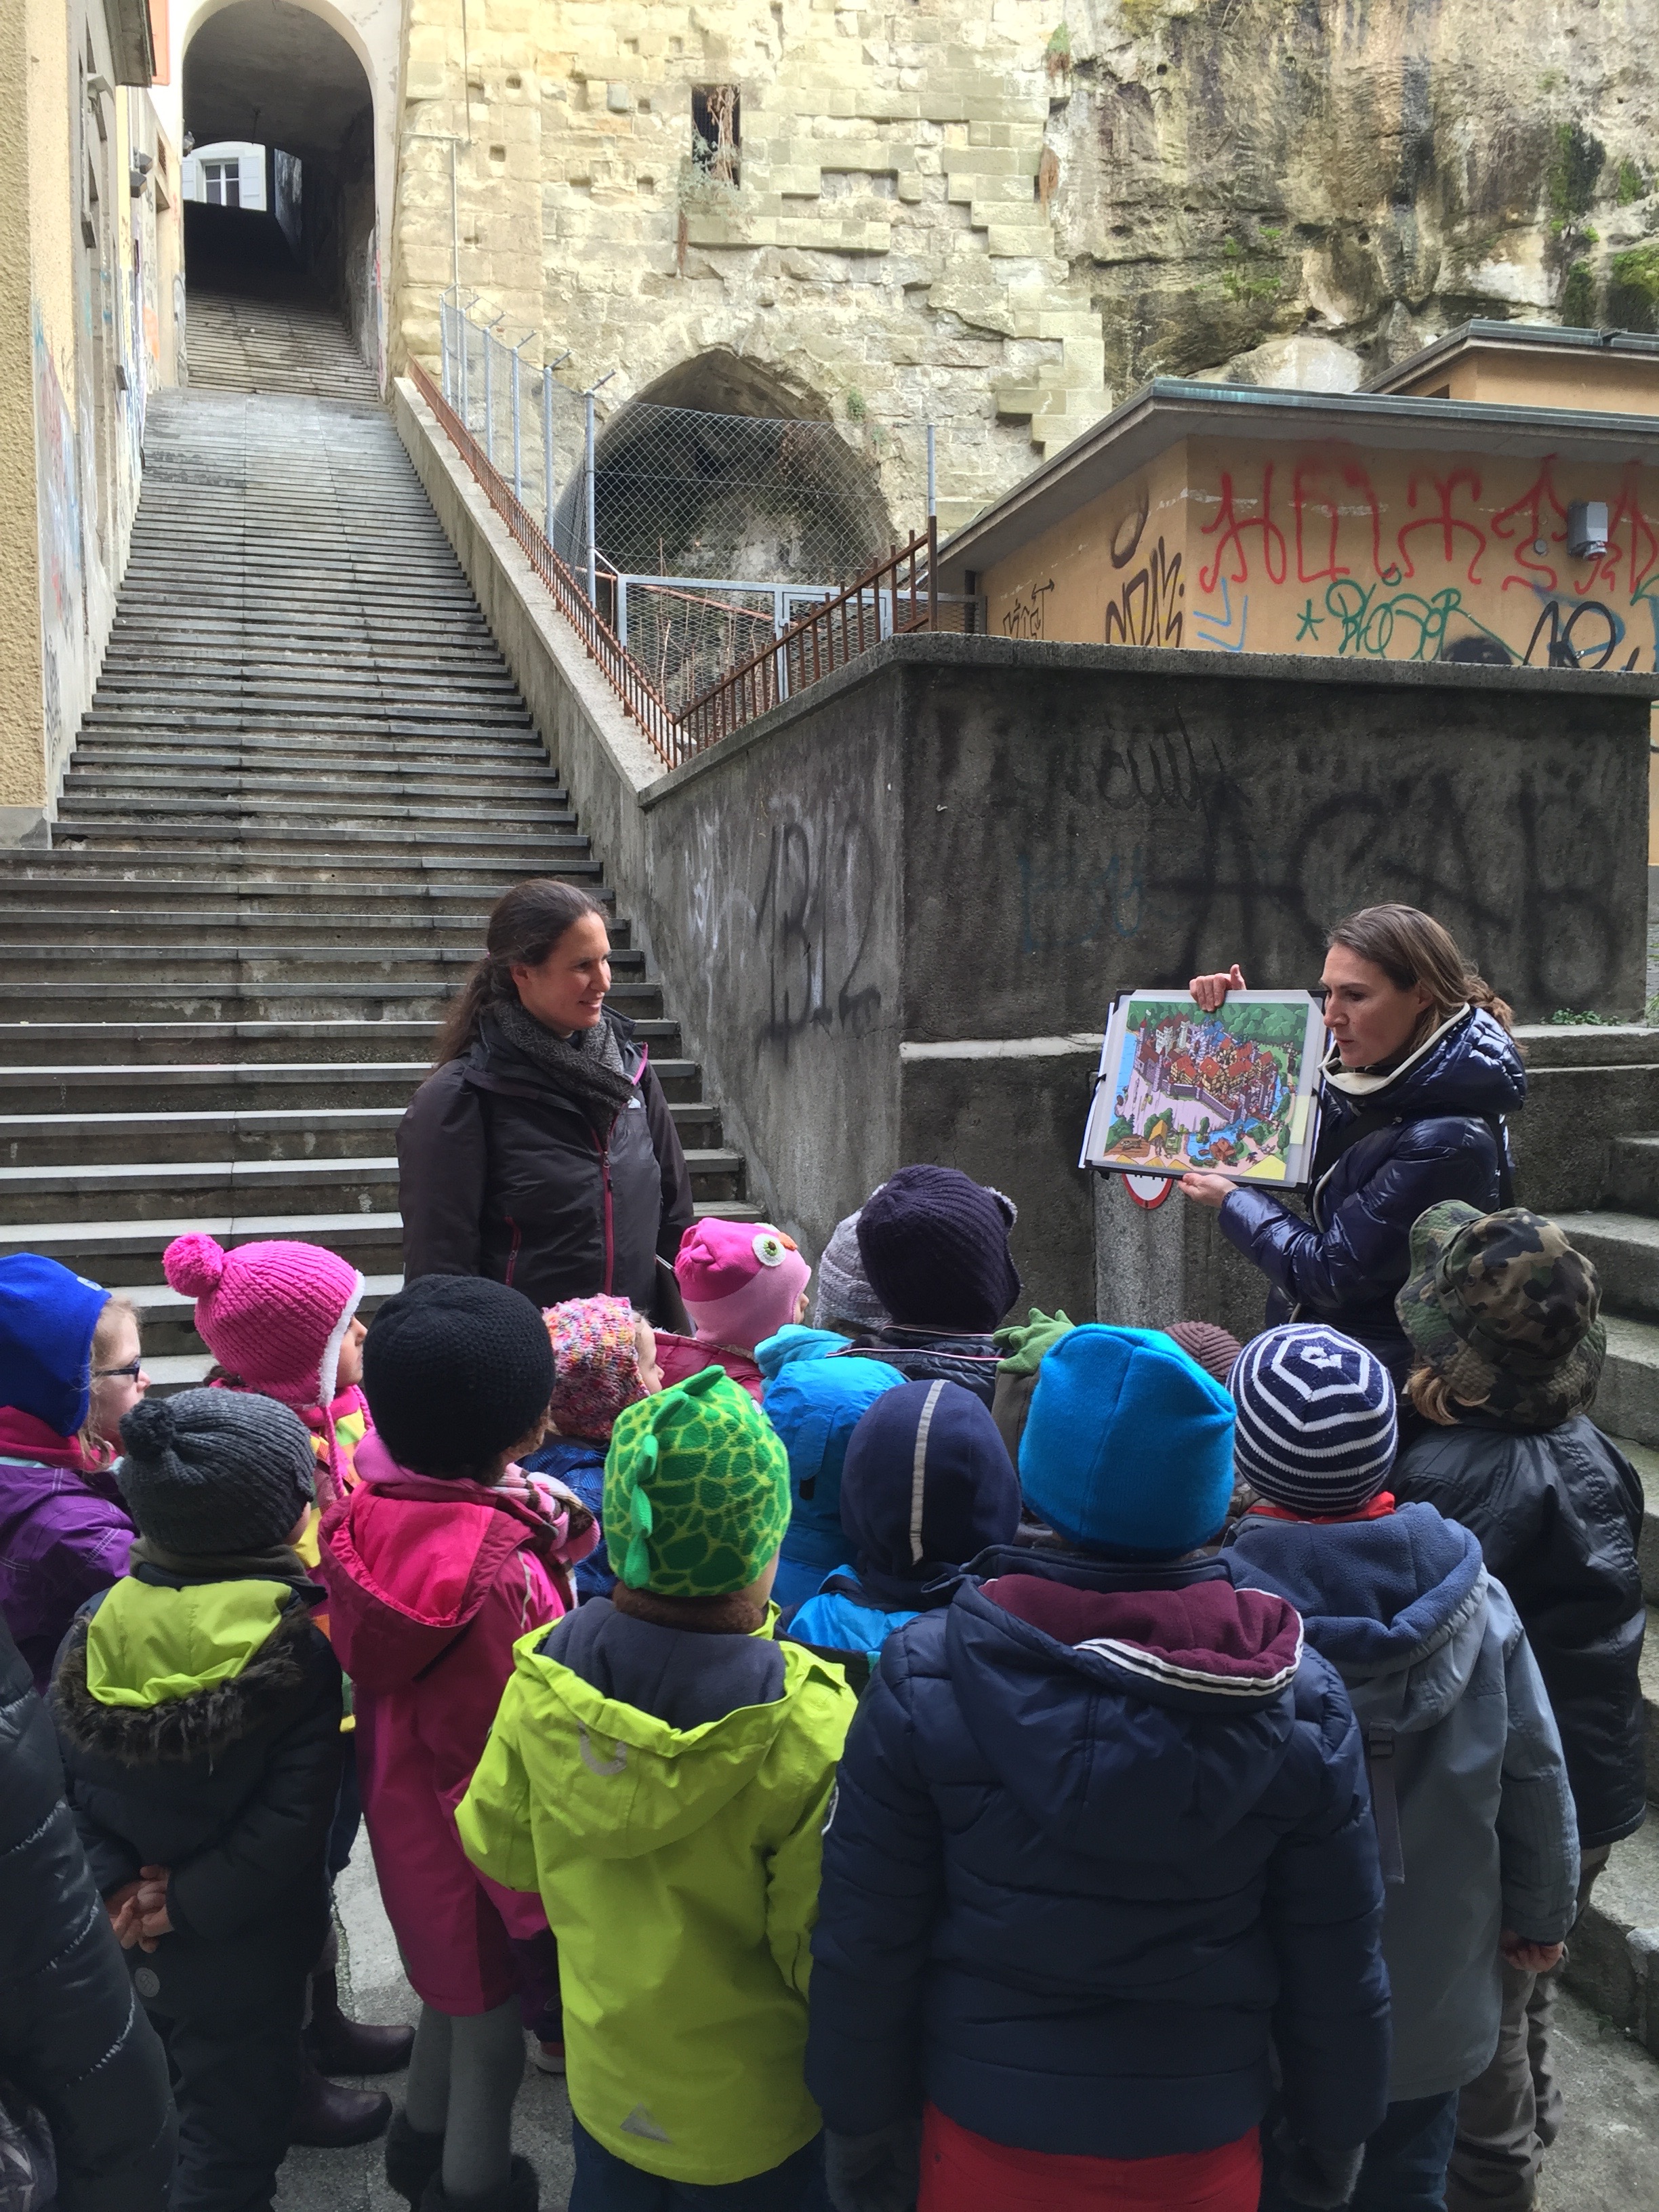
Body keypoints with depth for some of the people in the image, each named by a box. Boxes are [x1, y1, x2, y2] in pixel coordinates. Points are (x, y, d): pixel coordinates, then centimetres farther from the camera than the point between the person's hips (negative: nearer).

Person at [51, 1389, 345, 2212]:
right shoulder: (298, 1651, -22)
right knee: (231, 2137, 15)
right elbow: (293, 1819, -23)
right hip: (240, 1957, -5)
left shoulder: (95, 1626, -9)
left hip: (117, 1943, 5)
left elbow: (60, 1779, -7)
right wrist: (190, 1903, -15)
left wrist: (116, 1884, -8)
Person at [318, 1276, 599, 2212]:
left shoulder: (372, 1512, -13)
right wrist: (541, 1904, -17)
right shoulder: (500, 1568, -35)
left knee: (453, 1983, 31)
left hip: (404, 1811, 8)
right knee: (493, 2022, 17)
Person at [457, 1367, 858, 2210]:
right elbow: (821, 1952, -25)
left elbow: (497, 1843, -5)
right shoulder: (806, 1729, -35)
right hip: (753, 2110, -3)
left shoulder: (545, 1673, -21)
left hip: (603, 2073, 4)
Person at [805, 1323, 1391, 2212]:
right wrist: (1335, 2133, 11)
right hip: (1201, 2139, 1)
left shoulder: (925, 1676, -20)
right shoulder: (1300, 1702, -16)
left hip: (986, 2129, 0)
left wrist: (860, 2123, 3)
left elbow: (866, 1945, -12)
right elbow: (1334, 1968, -6)